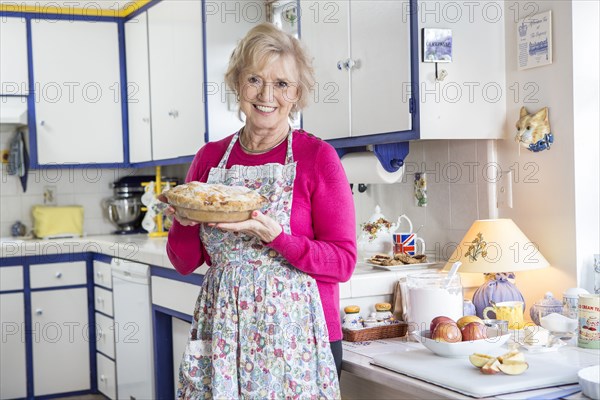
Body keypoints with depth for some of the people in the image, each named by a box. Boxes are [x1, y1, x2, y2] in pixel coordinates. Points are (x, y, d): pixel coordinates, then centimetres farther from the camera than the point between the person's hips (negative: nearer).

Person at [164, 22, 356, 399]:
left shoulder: (318, 156, -5)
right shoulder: (210, 157, 6)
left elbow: (343, 262, -8)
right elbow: (185, 263, 10)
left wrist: (275, 236, -22)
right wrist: (185, 222, -10)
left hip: (296, 334, -3)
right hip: (221, 331, 3)